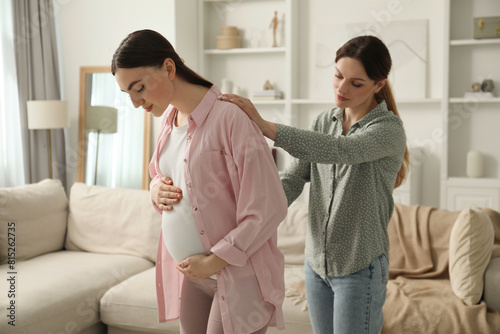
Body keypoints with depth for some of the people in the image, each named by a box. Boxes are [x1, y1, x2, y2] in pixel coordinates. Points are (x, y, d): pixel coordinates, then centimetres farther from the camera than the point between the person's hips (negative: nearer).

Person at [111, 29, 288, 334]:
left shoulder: (229, 118, -20)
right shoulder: (168, 118, 6)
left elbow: (269, 209, -20)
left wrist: (214, 261, -15)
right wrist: (156, 189, -1)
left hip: (237, 275, -7)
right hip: (190, 273, 7)